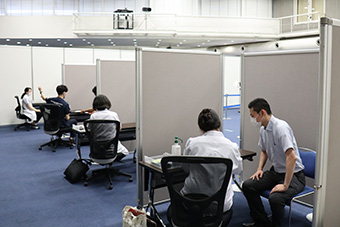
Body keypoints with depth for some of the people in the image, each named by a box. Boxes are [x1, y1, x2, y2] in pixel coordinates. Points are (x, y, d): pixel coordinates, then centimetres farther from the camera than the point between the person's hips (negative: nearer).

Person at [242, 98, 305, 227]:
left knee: (275, 198, -32)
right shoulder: (263, 129, 5)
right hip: (276, 172, 9)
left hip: (293, 174, -8)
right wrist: (259, 169, 6)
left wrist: (285, 185, -30)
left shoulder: (281, 127, -24)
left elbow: (291, 157, -31)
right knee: (248, 186, -5)